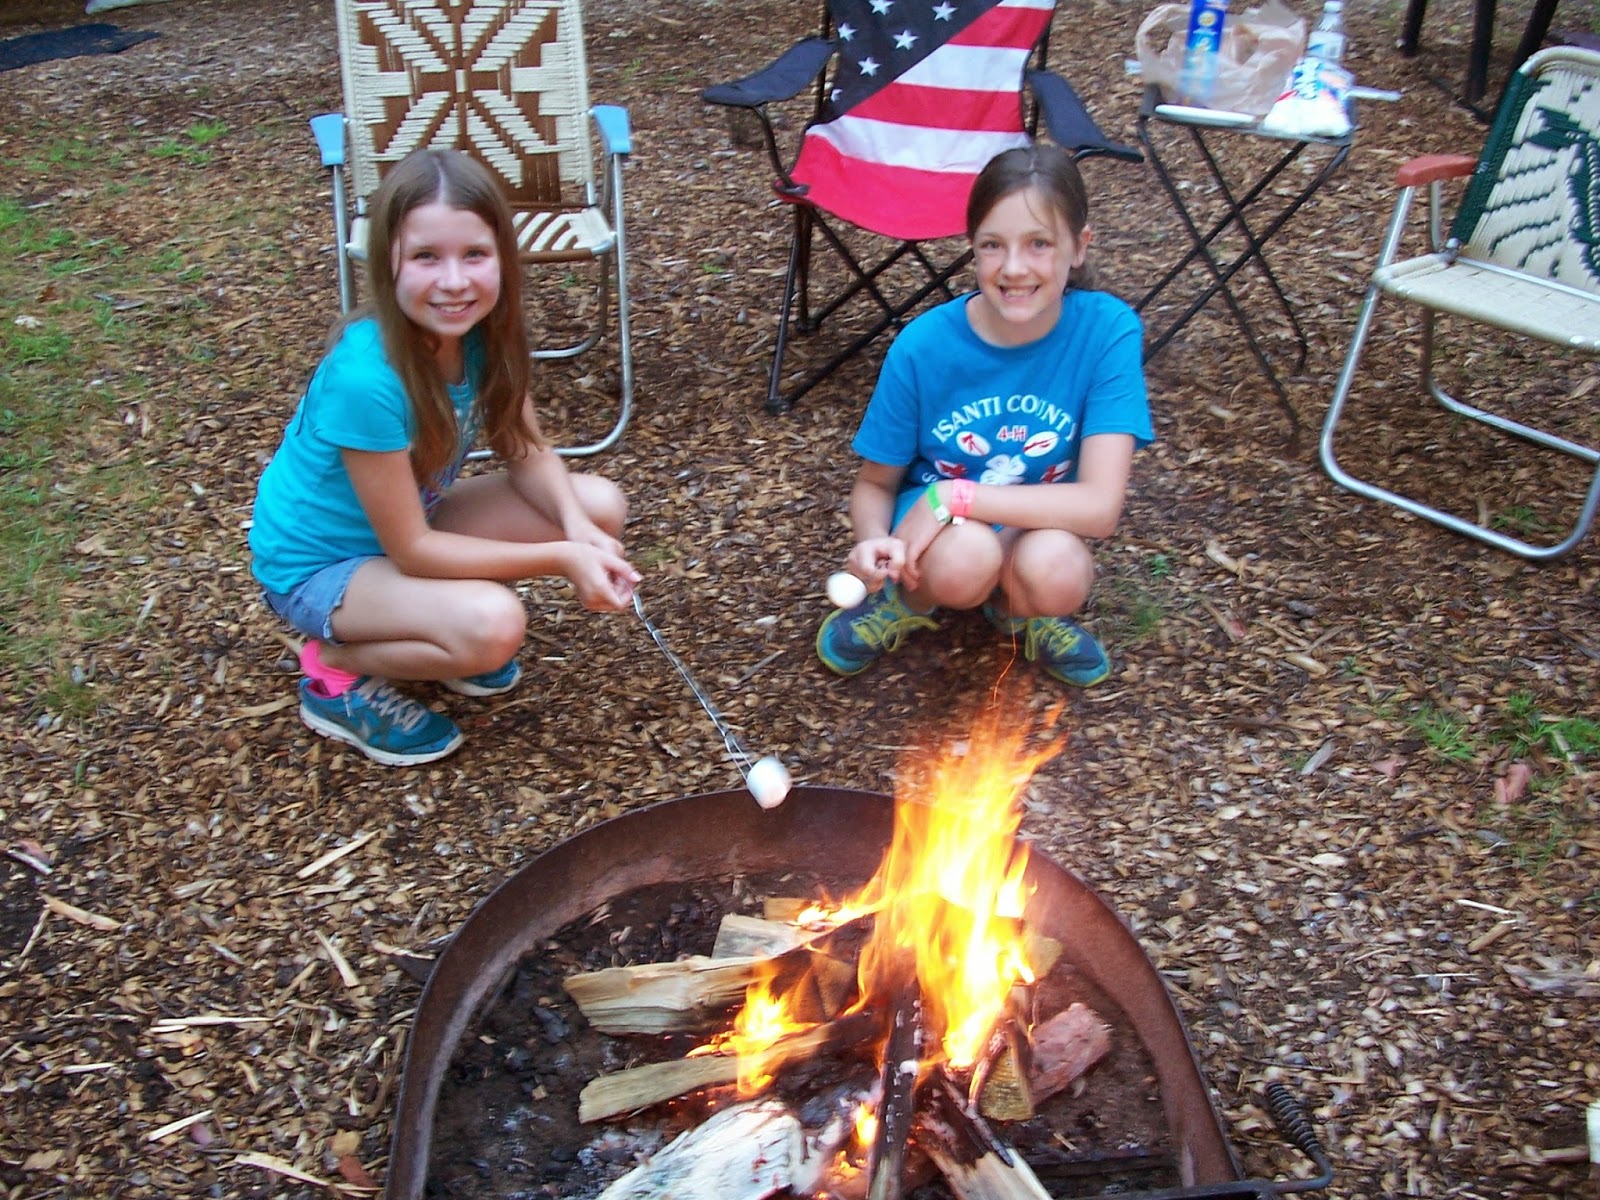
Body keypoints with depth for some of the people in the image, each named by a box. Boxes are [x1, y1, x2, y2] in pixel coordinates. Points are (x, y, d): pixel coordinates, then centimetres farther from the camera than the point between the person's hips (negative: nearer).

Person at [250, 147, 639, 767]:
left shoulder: (483, 329, -15)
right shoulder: (366, 378, -35)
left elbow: (527, 450, -5)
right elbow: (410, 550, -28)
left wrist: (578, 530, -24)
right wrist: (560, 559, -27)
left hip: (413, 519, 7)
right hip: (317, 561, -7)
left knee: (601, 506, -8)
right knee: (491, 626, -33)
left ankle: (437, 626, 8)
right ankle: (337, 666, -3)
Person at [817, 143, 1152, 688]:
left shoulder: (1108, 330, -19)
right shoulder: (923, 345, -18)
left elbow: (1100, 506, -25)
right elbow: (874, 483, -5)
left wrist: (955, 496, -29)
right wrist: (875, 542, -28)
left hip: (1038, 530, 1)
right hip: (934, 530, 0)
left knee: (1056, 570, -35)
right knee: (964, 555, -36)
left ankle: (1017, 610, 2)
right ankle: (908, 598, 1)